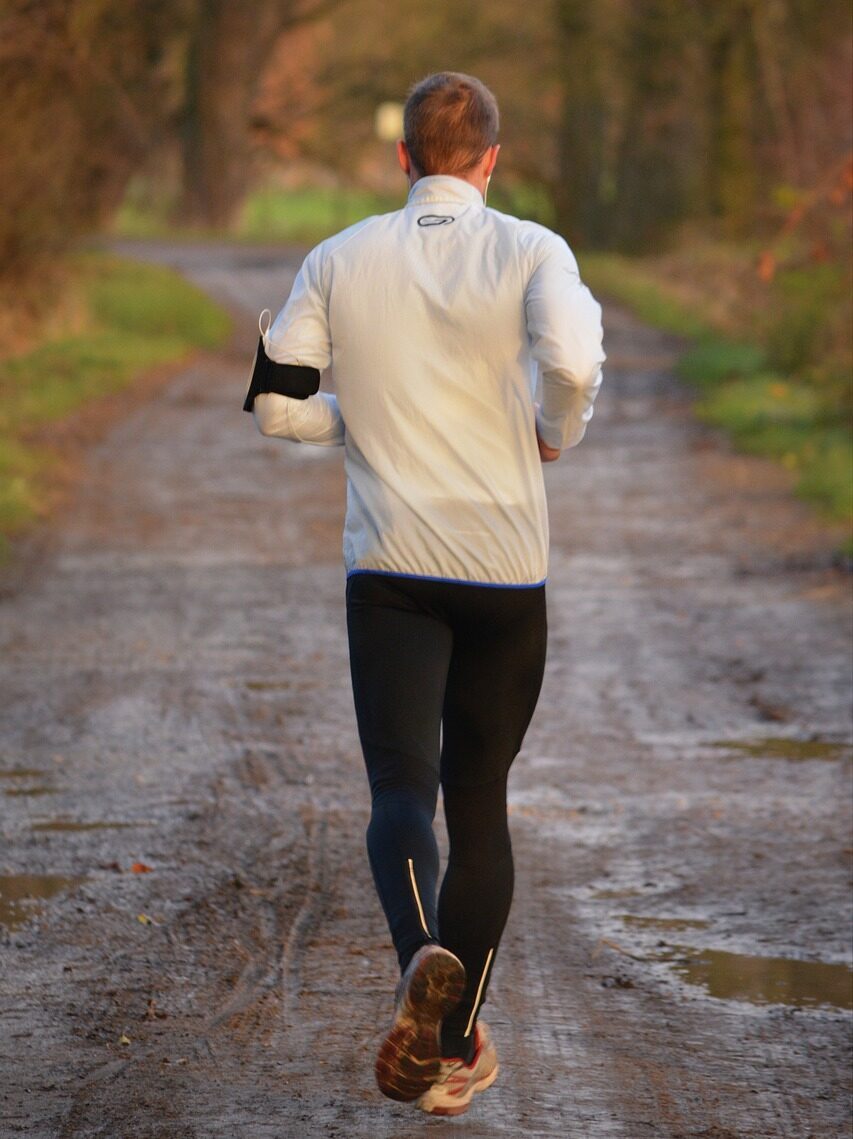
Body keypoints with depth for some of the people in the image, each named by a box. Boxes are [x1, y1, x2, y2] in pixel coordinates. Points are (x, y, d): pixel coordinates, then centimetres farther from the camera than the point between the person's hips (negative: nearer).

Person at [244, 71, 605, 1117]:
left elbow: (275, 404, 2)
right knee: (479, 798, 12)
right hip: (505, 566, 0)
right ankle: (458, 1043, 16)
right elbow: (570, 362, -23)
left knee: (402, 785, -6)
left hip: (389, 567, 0)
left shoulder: (340, 260, 3)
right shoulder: (529, 252, -4)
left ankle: (422, 962, -36)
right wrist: (555, 435, -2)